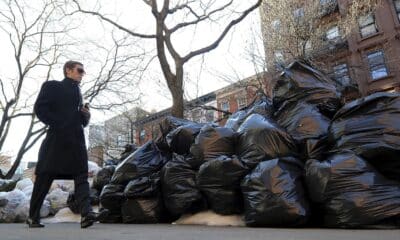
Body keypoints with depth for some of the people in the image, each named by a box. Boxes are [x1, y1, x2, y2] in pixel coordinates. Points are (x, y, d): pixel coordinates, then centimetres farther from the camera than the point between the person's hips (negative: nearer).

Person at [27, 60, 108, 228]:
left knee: (82, 175, -10)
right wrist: (57, 124, -12)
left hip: (76, 139, 6)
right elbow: (40, 108, -5)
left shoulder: (77, 92, 25)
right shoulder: (52, 86, 8)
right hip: (57, 138, -5)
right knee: (45, 177, 2)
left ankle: (86, 214, -19)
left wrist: (86, 115, 4)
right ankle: (33, 216, 15)